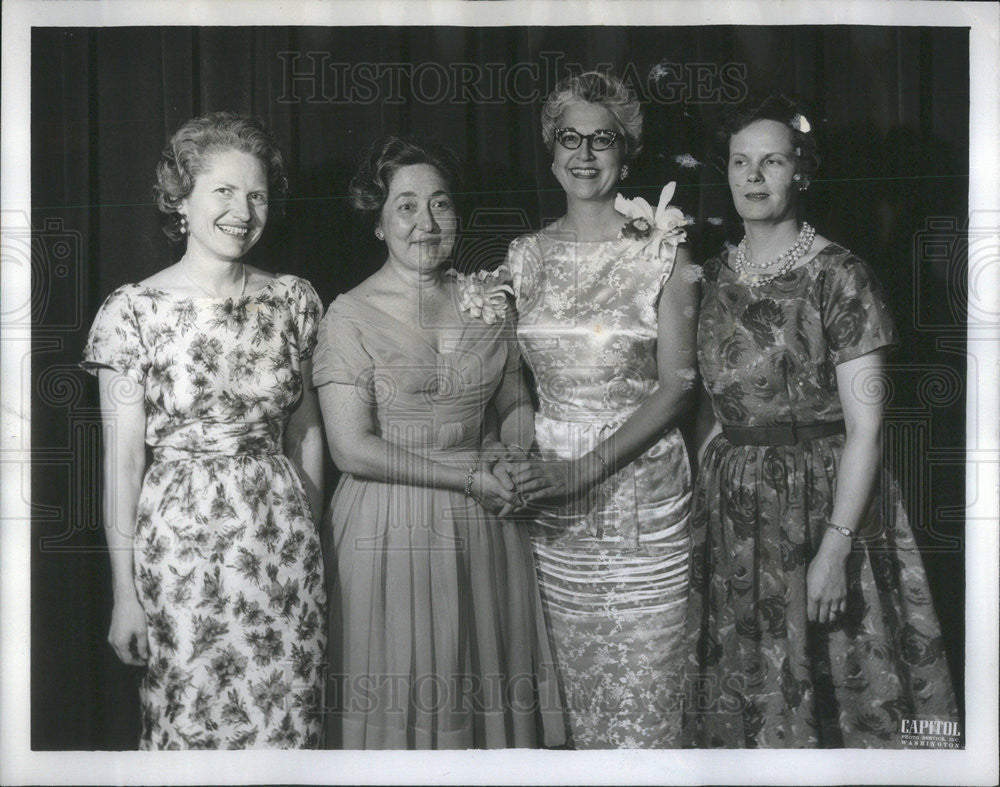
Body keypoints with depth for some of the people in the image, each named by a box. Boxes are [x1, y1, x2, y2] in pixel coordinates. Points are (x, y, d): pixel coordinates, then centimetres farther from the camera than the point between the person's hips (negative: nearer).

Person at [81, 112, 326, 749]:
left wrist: (308, 535, 11)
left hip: (284, 536, 3)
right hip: (182, 539, -3)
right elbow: (123, 461, -6)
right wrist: (125, 591, -6)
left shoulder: (293, 300, 3)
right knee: (193, 719, 7)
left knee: (288, 719, 9)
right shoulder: (135, 310, -7)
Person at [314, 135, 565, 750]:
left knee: (488, 685, 11)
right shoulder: (351, 318, -8)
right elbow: (352, 448, -14)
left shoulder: (487, 302, 6)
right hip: (391, 530, -4)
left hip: (486, 525, 4)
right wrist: (468, 477, -14)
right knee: (398, 696, 4)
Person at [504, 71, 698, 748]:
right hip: (553, 501, 4)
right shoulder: (527, 256, 8)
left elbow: (677, 386, -9)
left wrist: (586, 468, -18)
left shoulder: (662, 252, -5)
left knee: (644, 687, 1)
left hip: (642, 488, -3)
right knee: (580, 687, 12)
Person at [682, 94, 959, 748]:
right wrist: (701, 493, 7)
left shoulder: (838, 277, -11)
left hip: (823, 503, -5)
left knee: (823, 691, 4)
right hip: (732, 513, 6)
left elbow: (864, 427, -14)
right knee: (743, 698, 14)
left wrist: (835, 548, -20)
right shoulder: (718, 275, 8)